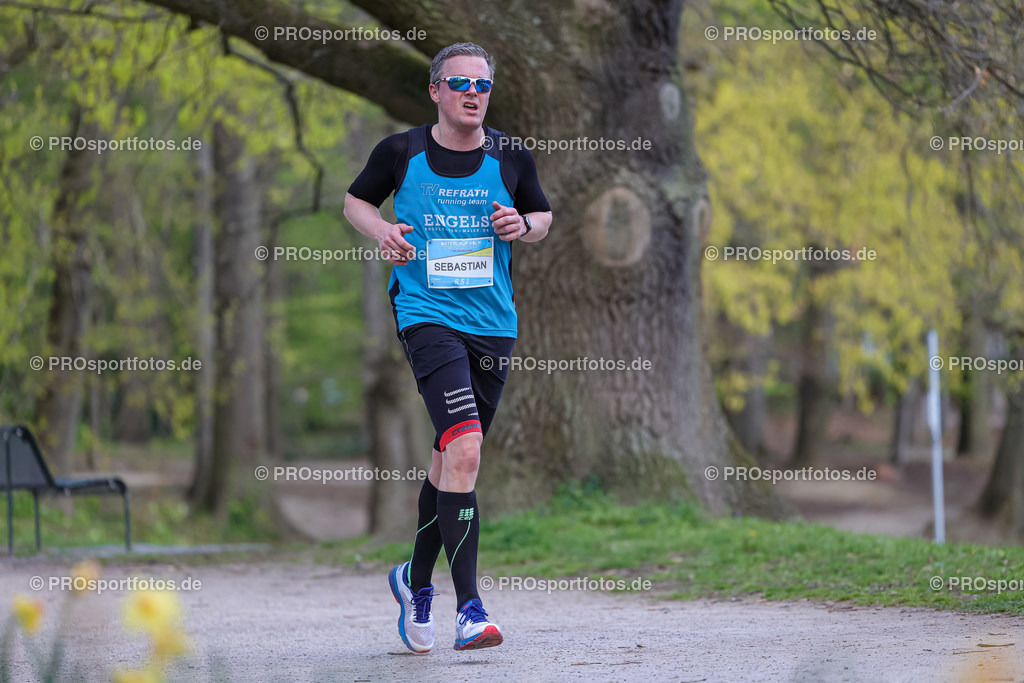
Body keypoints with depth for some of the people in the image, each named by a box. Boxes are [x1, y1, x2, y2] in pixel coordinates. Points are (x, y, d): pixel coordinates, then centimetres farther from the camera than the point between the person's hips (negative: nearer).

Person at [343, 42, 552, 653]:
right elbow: (356, 199, 14)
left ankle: (416, 580, 37)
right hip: (426, 315, -4)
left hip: (494, 322, 4)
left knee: (453, 458, 14)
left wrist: (524, 225, -5)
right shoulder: (401, 152, -2)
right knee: (464, 449, -21)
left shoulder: (511, 157, 4)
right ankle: (469, 608, -22)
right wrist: (380, 230, -7)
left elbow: (543, 218, 18)